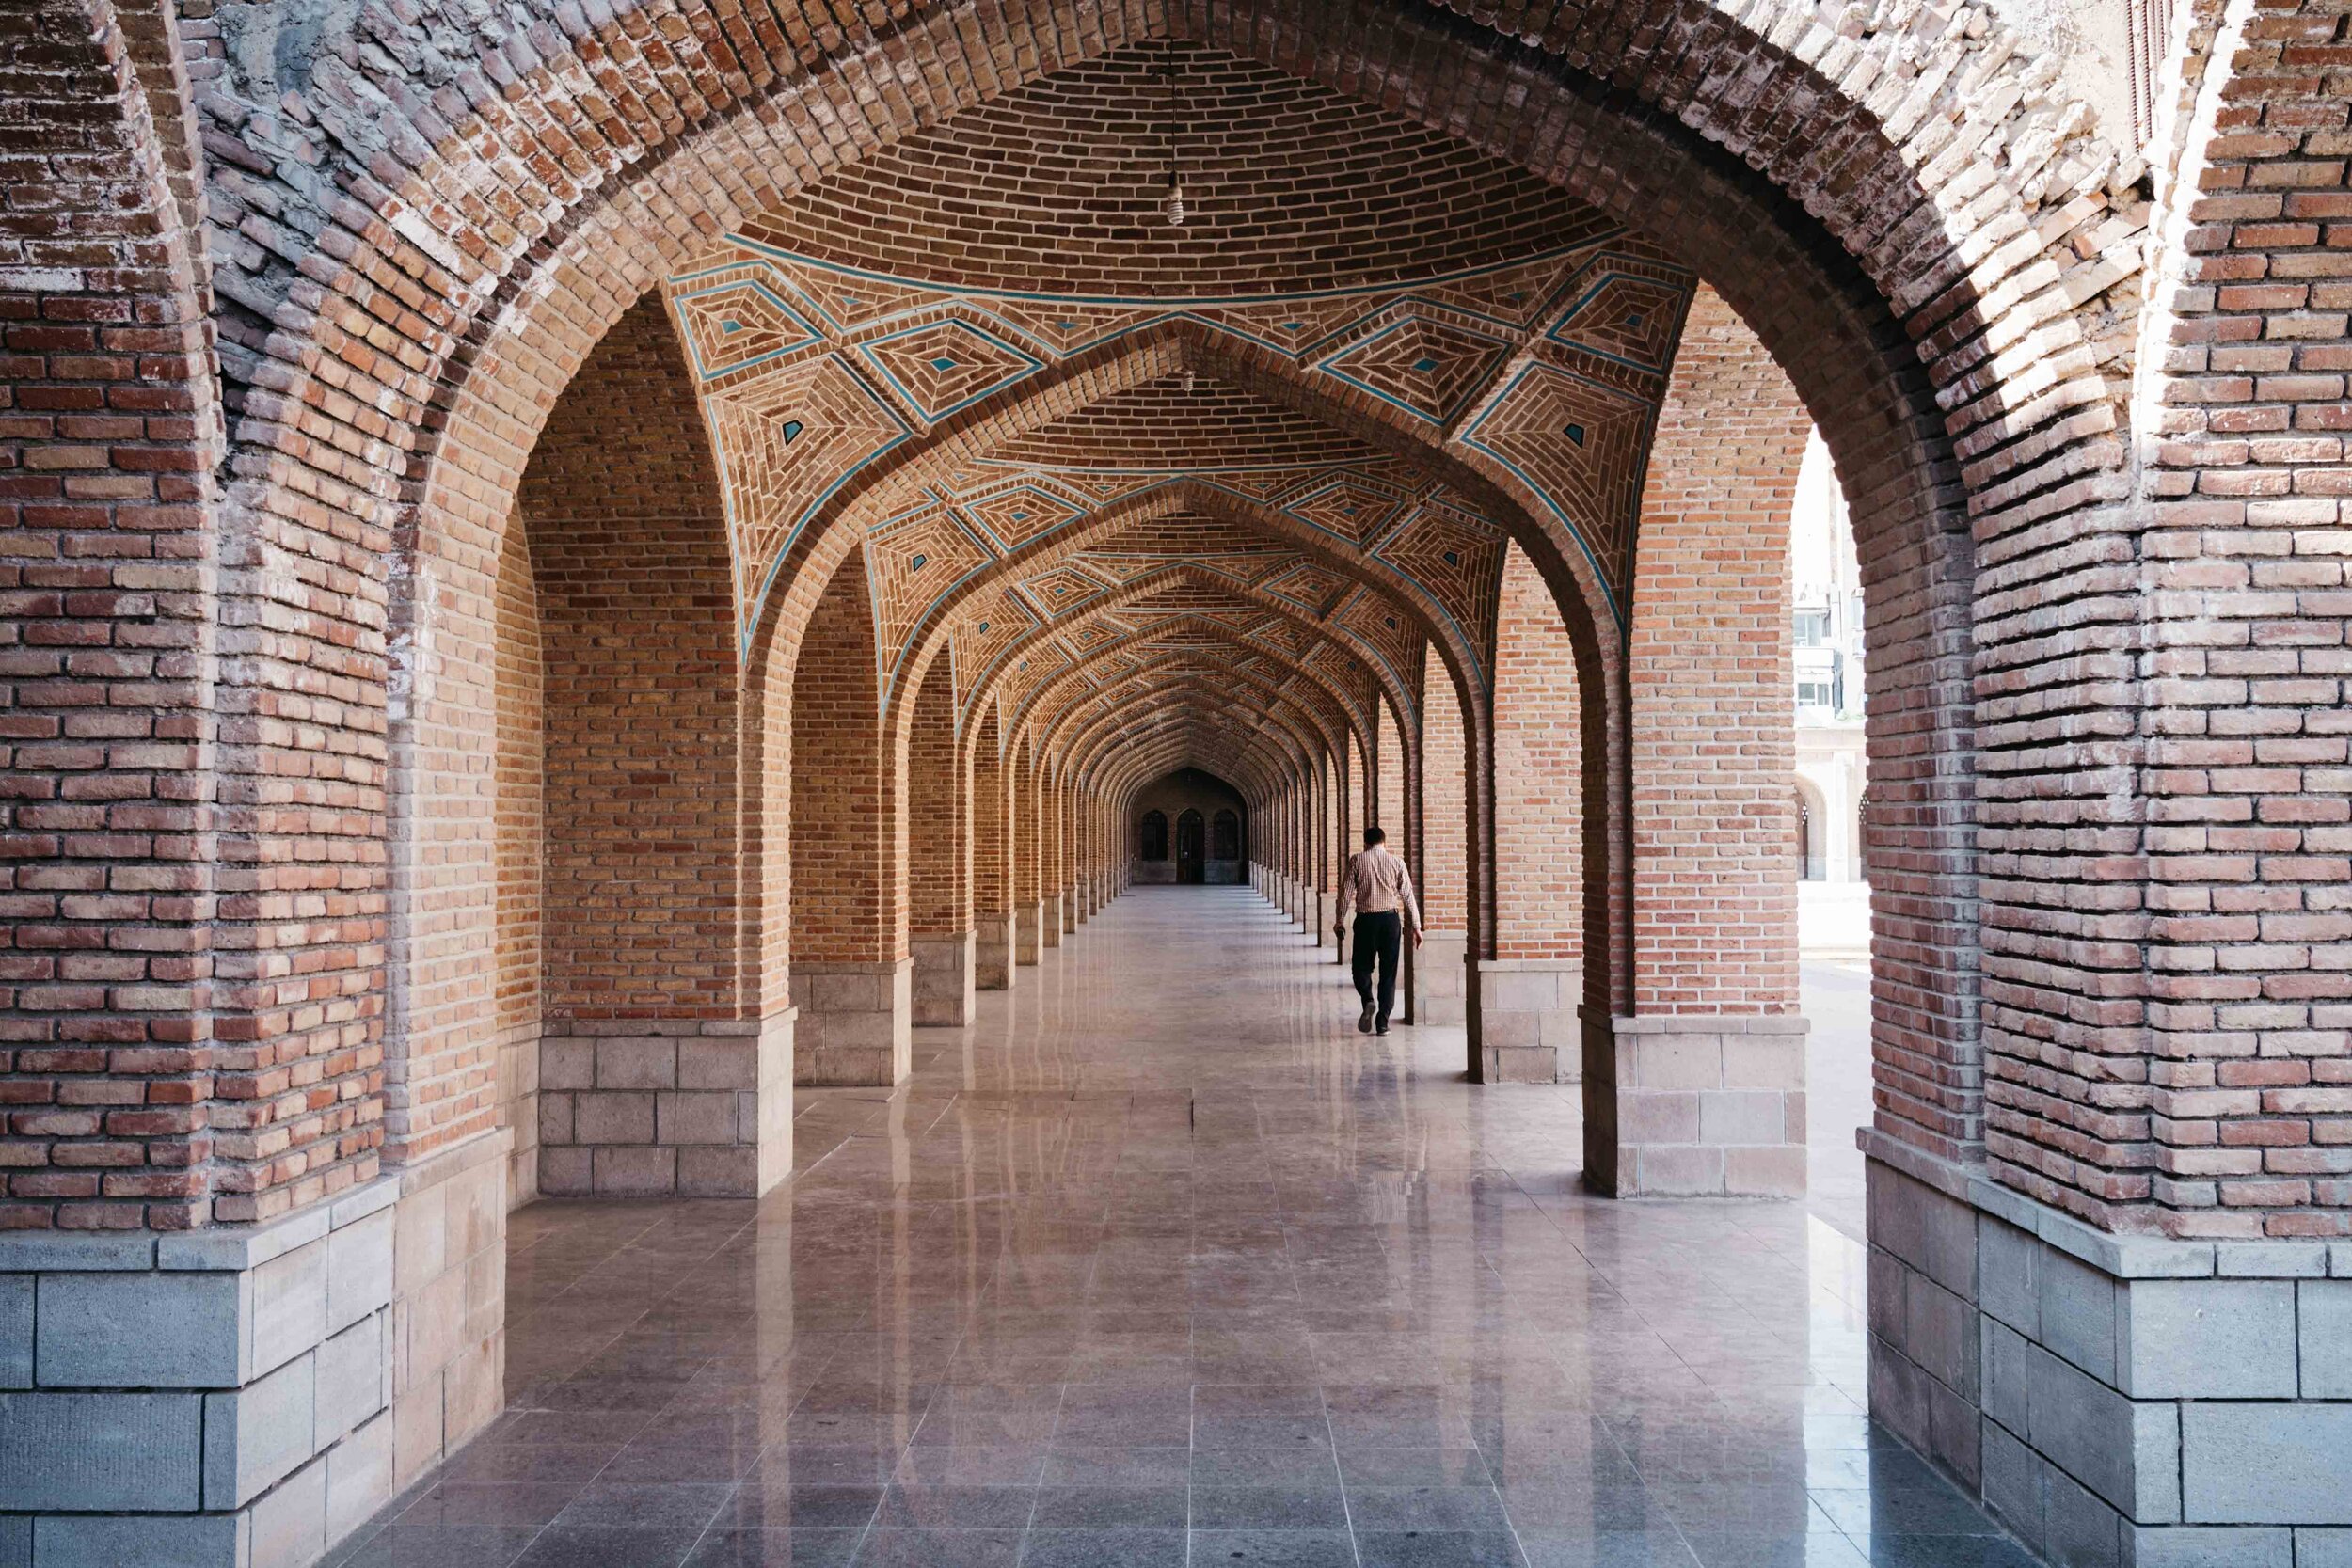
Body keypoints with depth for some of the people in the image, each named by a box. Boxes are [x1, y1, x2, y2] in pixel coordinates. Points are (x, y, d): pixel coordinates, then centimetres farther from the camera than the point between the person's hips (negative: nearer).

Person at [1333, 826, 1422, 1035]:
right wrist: (1416, 926, 6)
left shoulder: (1357, 861, 1)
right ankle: (1382, 1023, 5)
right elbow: (1408, 896, 2)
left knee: (1362, 967, 14)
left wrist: (1341, 921, 6)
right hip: (1391, 919, 1)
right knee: (1388, 973, 8)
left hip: (1365, 920, -1)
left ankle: (1368, 1001, -14)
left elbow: (1346, 892, -1)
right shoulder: (1396, 863, 4)